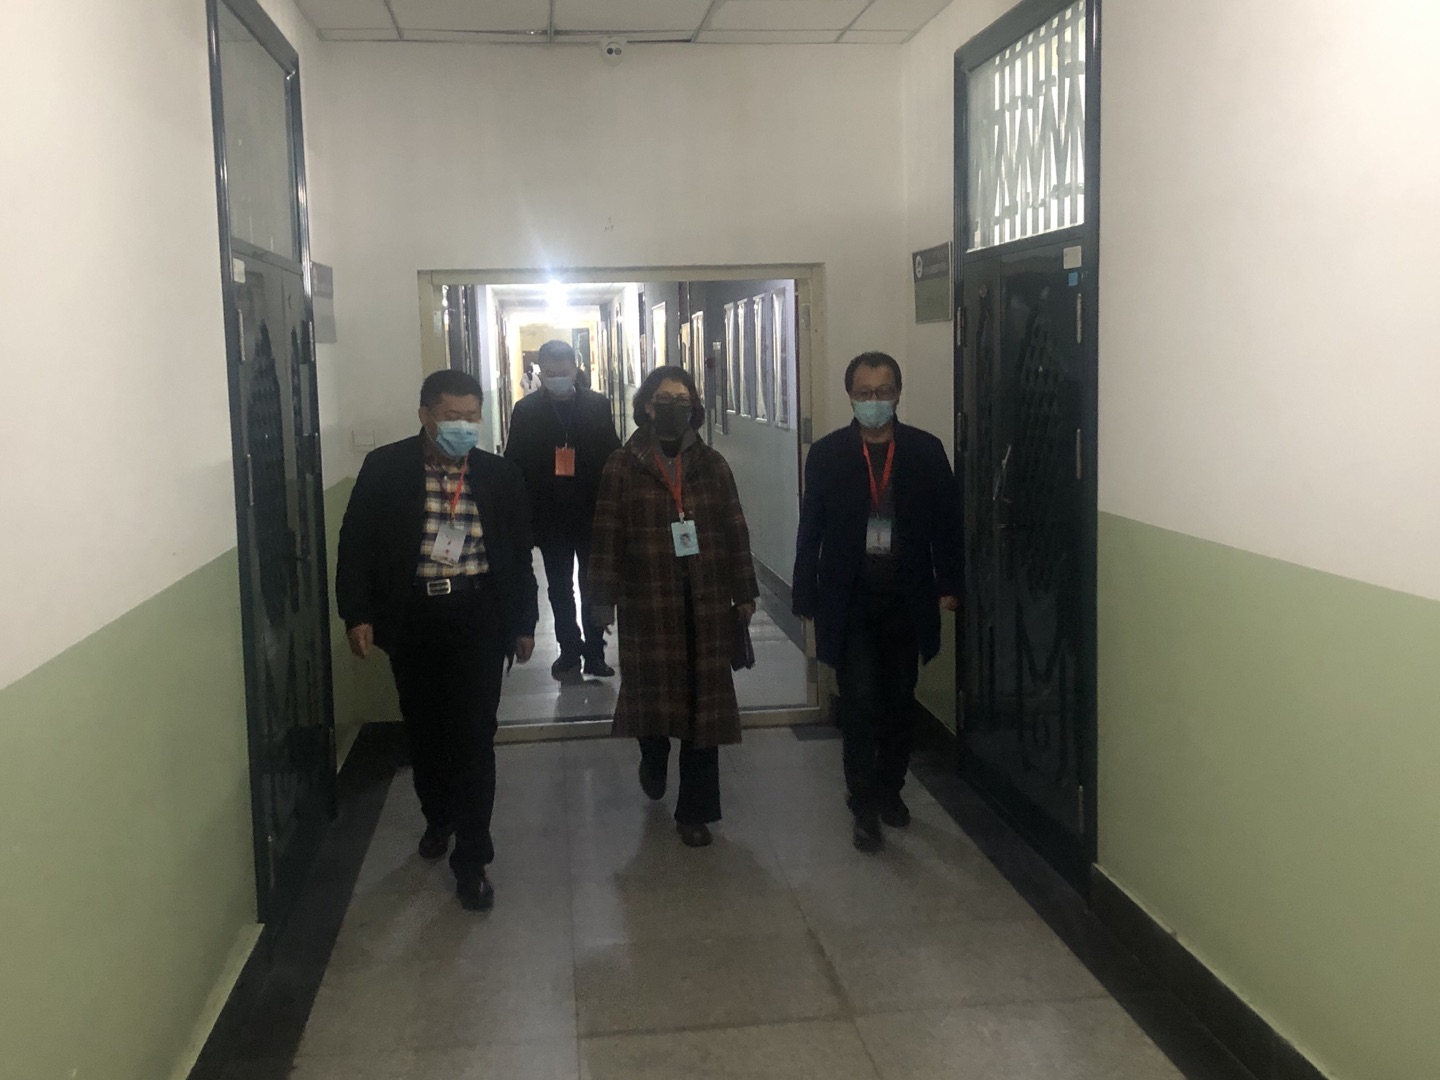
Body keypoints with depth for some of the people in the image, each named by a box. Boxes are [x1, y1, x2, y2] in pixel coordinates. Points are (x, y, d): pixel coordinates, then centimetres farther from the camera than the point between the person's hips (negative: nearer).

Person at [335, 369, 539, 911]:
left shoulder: (500, 475, 2)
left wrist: (523, 622, 9)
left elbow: (519, 554, 8)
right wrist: (357, 613, -8)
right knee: (424, 730, 15)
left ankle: (471, 859, 8)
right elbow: (356, 543, -1)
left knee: (474, 739, -2)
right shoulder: (384, 468, -3)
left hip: (479, 620, 0)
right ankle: (437, 817, 41)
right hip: (412, 618, 1)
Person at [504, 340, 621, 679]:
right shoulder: (526, 410, -2)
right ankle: (570, 650, 22)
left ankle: (594, 651, 17)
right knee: (560, 588, 11)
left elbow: (613, 455, -2)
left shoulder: (597, 405, -1)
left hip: (593, 513, 0)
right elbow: (514, 462, -3)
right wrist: (525, 510, -10)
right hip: (550, 515, 1)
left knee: (593, 586, 7)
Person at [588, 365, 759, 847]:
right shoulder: (622, 465, 1)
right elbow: (607, 534, -1)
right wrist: (603, 598, -5)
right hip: (648, 603, -1)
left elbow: (735, 531, 8)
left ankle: (695, 810, 13)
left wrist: (744, 592, 6)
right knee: (653, 692, 5)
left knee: (704, 700, 2)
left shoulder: (711, 464, 7)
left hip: (707, 604, 2)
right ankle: (654, 757, 41)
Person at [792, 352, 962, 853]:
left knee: (899, 702, 12)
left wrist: (949, 586, -1)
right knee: (860, 703, -4)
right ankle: (865, 806, 6)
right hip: (850, 600, -2)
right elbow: (811, 530, 0)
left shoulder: (926, 450, 0)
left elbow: (946, 522, 4)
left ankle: (890, 788, 30)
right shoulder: (827, 453, -2)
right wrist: (807, 599, -2)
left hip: (907, 599, 2)